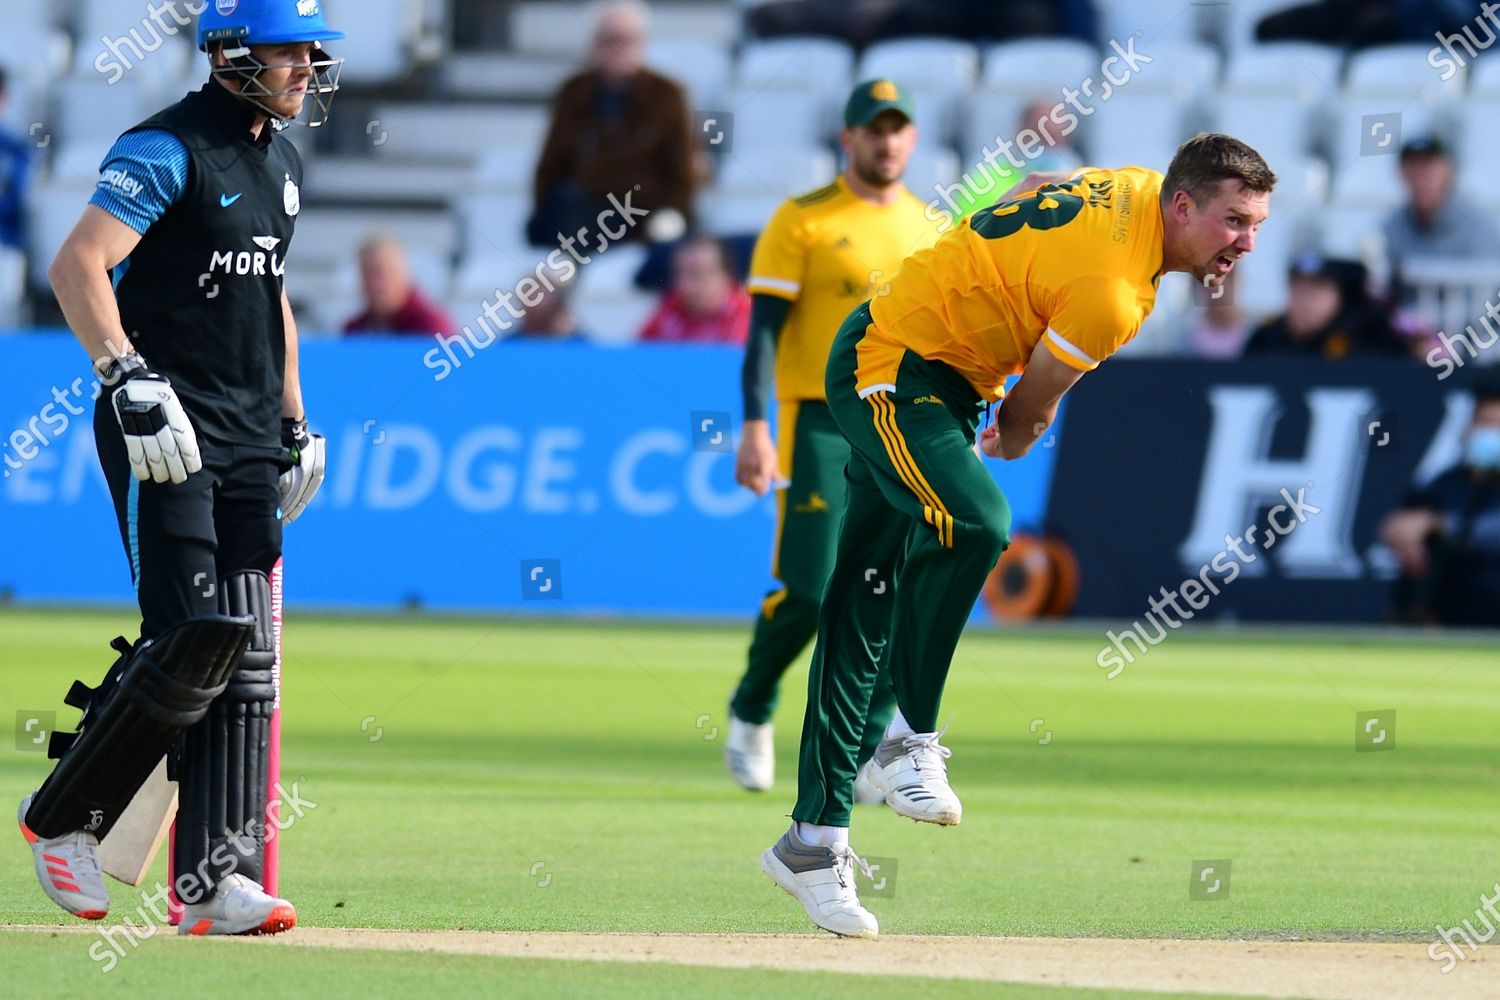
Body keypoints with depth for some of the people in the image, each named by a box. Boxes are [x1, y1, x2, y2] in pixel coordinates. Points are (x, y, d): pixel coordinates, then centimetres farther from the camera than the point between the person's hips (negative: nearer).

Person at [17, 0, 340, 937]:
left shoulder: (281, 160, 16)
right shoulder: (168, 149, -10)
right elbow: (77, 264, -20)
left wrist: (296, 421, 24)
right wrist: (132, 380, -30)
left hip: (250, 439, 8)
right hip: (164, 429, -8)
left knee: (247, 656, 0)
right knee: (194, 637, -15)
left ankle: (217, 880, -1)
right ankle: (64, 817, 2)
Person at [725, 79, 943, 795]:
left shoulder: (929, 227, 13)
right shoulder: (803, 220, -2)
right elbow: (764, 327, -6)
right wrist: (756, 427, -16)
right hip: (820, 422, -4)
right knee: (810, 590, -10)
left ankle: (863, 752, 7)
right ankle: (751, 713, 15)